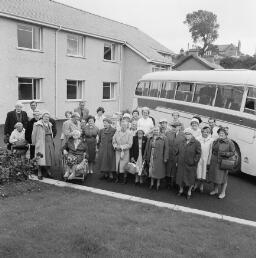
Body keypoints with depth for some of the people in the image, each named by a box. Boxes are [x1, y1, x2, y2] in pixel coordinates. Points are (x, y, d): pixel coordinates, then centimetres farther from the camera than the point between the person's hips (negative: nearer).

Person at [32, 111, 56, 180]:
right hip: (41, 143, -6)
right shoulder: (37, 125, -3)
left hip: (50, 143, 6)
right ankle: (39, 173, -1)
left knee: (49, 157, 5)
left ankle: (48, 171, 20)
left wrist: (52, 141, 14)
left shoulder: (49, 124, 15)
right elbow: (34, 134, -1)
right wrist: (33, 143, 0)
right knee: (41, 158, -8)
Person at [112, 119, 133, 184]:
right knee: (117, 165, 5)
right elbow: (114, 142, 9)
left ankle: (125, 179, 15)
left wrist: (122, 147, -15)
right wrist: (116, 146, -9)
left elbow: (129, 144, -11)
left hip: (125, 152, -3)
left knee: (124, 166, -1)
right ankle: (117, 178, 21)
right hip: (117, 152, 3)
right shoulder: (117, 132, 5)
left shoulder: (129, 133, -7)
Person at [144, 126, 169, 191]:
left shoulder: (163, 138, -5)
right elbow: (147, 148, 10)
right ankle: (152, 183, 21)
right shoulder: (150, 139, 6)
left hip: (159, 157, -3)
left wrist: (165, 158, -11)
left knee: (158, 171, 5)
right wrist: (146, 157, 9)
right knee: (151, 170, 9)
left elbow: (166, 149, -7)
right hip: (151, 157, 3)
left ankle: (158, 184, 18)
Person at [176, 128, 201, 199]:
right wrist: (177, 161, 8)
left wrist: (194, 161, -15)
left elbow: (198, 153, -8)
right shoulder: (182, 143, 8)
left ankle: (189, 192, 23)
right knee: (180, 177, 11)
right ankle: (181, 189, 31)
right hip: (181, 164, 4)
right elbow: (178, 152, 15)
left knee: (190, 178, 5)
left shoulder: (196, 143, -8)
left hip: (190, 165, -4)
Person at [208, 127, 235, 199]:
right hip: (214, 162, 5)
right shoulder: (215, 141, 7)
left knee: (223, 177, 5)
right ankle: (215, 190, 35)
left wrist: (225, 153, -20)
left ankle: (223, 193, 23)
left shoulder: (230, 142, -9)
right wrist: (214, 153, 5)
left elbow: (232, 152, -7)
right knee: (214, 175, 14)